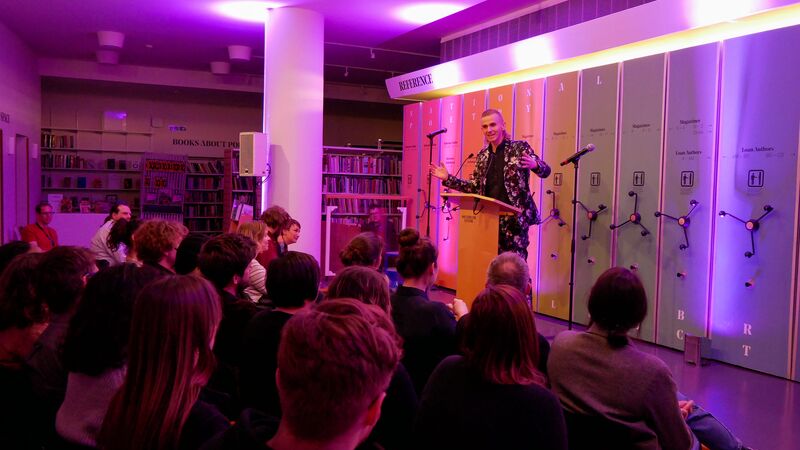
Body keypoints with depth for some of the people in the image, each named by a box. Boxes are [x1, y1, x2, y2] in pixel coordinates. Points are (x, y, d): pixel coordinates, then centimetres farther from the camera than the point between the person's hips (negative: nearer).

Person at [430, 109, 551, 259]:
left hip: (515, 217, -4)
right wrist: (448, 179, 8)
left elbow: (546, 171, -3)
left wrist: (534, 165, -26)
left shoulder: (519, 147, -1)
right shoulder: (482, 155, 12)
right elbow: (475, 187, 16)